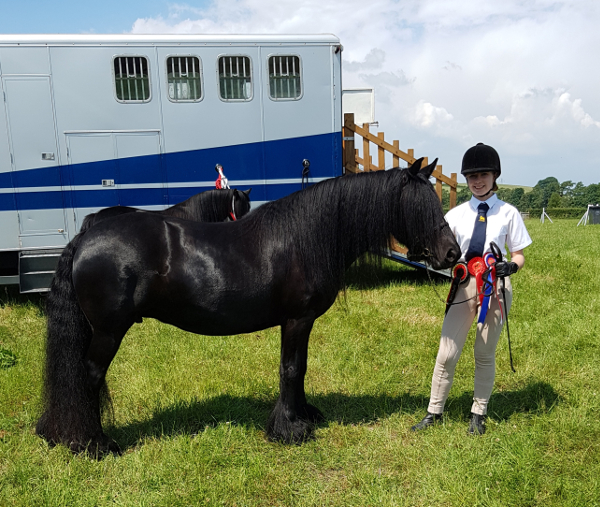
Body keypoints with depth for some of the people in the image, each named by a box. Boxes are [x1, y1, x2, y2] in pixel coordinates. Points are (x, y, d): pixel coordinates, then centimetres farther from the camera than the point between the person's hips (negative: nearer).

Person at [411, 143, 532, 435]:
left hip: (496, 286, -1)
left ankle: (478, 414, 28)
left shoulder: (508, 213, 2)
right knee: (447, 353, 2)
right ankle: (434, 412, 18)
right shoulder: (456, 214, 5)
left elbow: (519, 256, 4)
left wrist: (511, 266, -18)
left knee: (485, 354, 12)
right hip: (463, 285, 1)